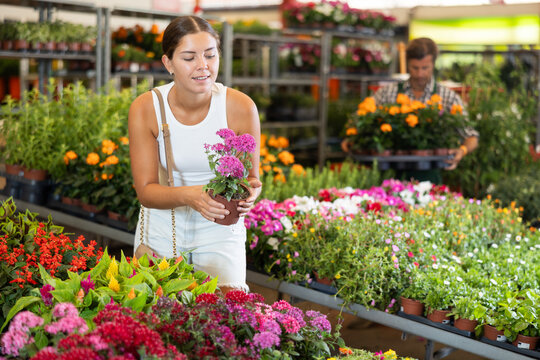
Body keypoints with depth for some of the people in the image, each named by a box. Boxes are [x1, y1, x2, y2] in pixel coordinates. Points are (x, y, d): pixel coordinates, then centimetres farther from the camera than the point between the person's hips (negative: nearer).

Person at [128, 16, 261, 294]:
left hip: (220, 231, 0)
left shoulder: (240, 107, -16)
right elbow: (145, 190, -15)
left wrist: (249, 192, -30)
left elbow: (251, 177, -6)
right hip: (162, 228, 1)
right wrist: (189, 196, -36)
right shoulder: (145, 109, -16)